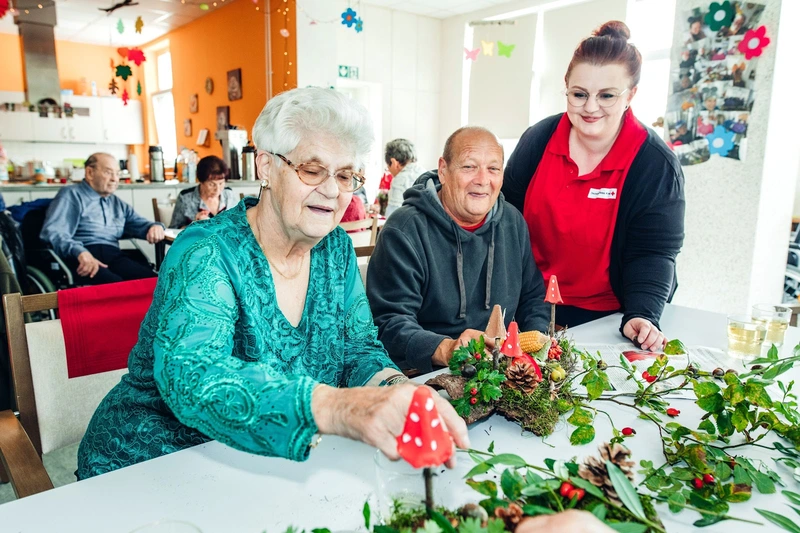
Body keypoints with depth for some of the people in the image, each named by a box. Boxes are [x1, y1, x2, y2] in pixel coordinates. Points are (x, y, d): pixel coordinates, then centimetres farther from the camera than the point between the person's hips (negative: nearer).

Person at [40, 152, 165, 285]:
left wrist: (155, 227, 8)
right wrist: (80, 252, -28)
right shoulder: (71, 195, 9)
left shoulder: (117, 203, 30)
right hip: (80, 259, -5)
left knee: (151, 280, -29)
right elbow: (53, 232, -7)